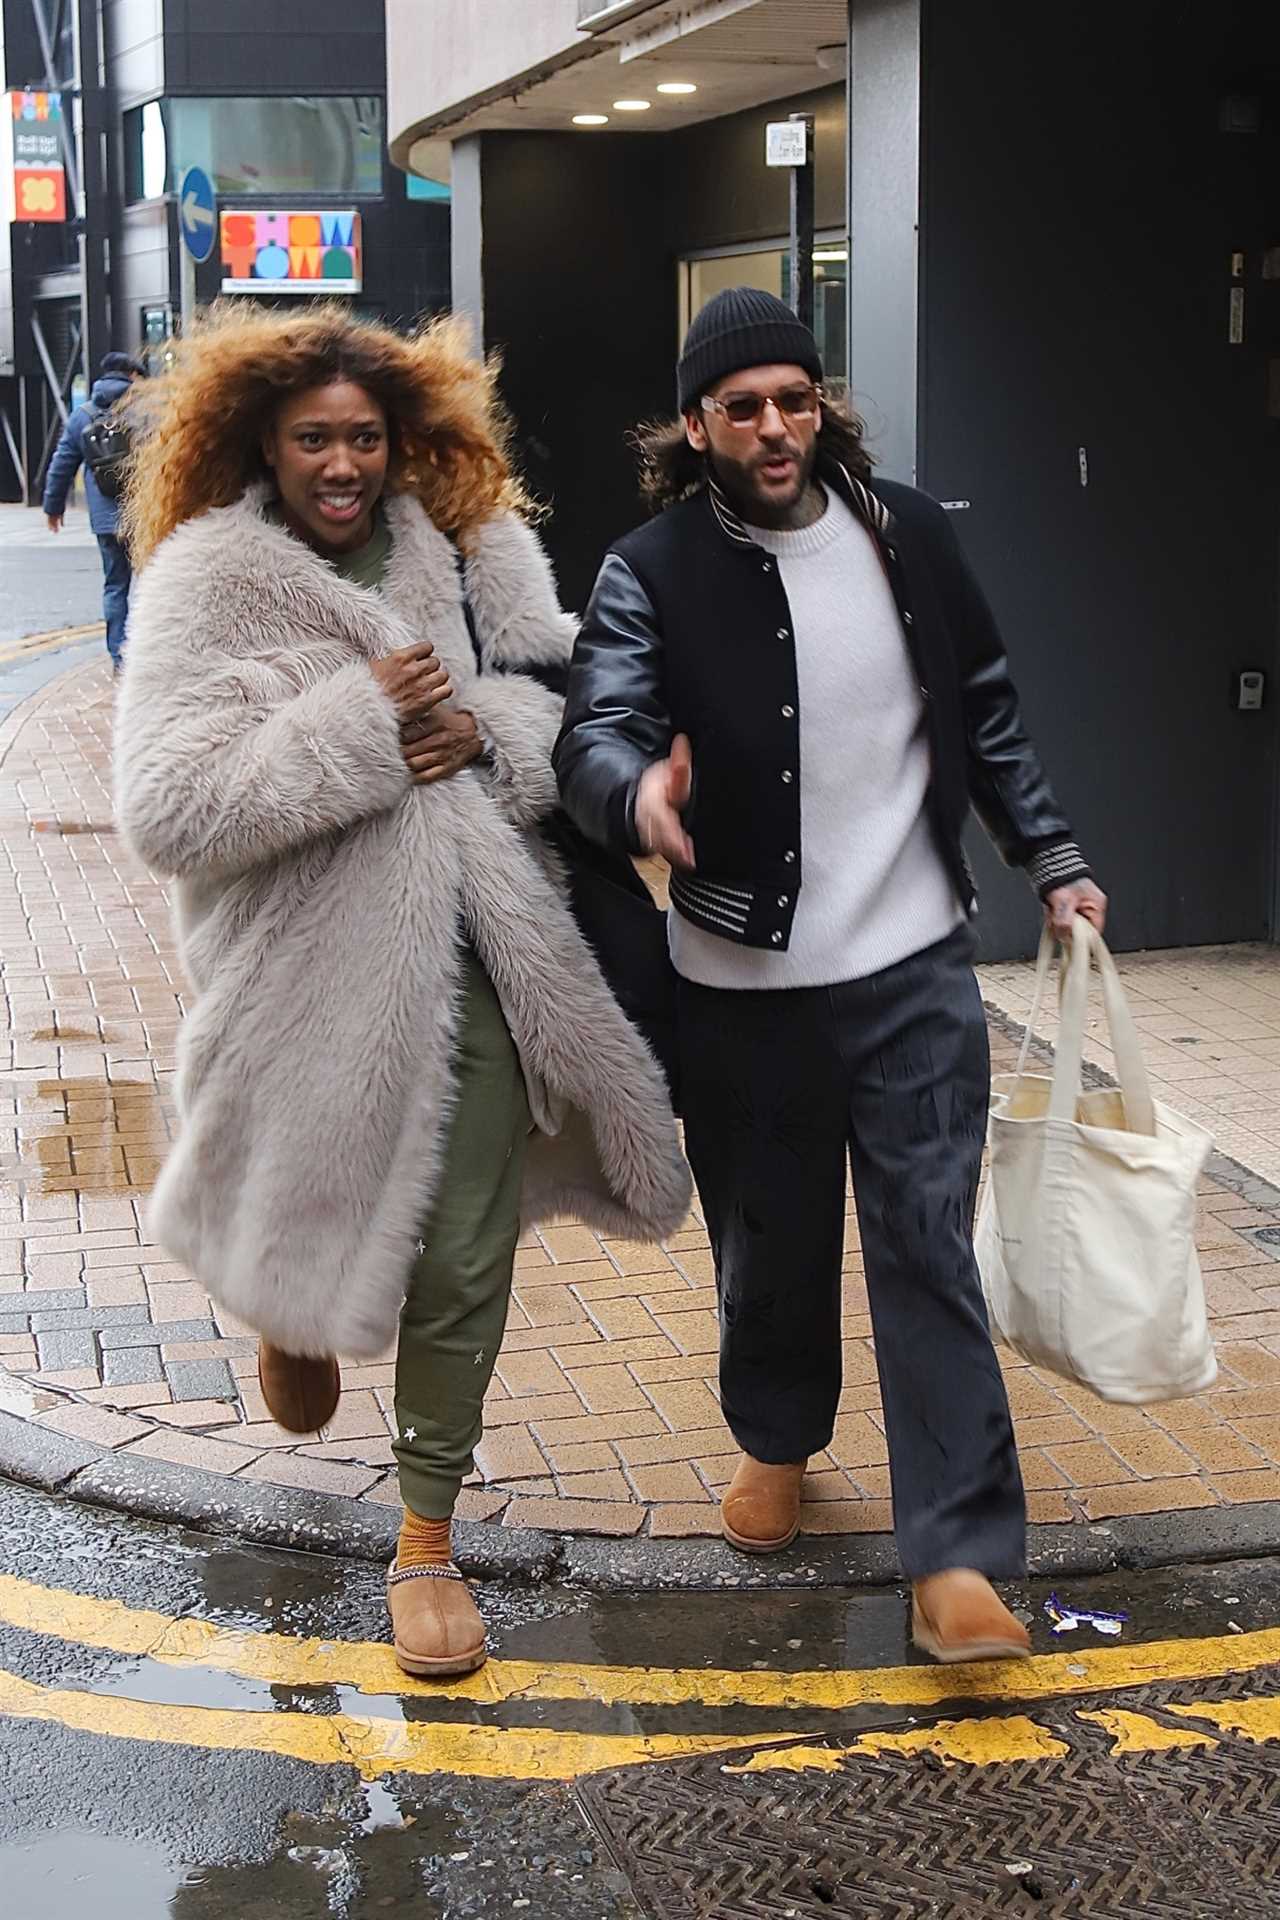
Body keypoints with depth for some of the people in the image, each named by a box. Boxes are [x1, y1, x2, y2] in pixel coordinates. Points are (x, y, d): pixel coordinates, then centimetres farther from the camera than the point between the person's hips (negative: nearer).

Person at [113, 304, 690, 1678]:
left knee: (464, 1262, 4)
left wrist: (490, 727, -14)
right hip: (315, 975, -2)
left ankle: (427, 1536, 22)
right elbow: (169, 812, -18)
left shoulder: (470, 549, 4)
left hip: (469, 957, 3)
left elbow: (567, 696, 8)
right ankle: (293, 1311, 55)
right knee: (326, 1225, 15)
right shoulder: (205, 582, -8)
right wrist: (359, 721, -20)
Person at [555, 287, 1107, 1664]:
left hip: (914, 967, 1)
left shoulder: (903, 532, 4)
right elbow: (593, 730, -21)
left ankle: (958, 1556, 2)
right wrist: (637, 788, -44)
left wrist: (1047, 857, 12)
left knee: (929, 1251, -1)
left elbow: (985, 711, 14)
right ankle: (778, 1441, 41)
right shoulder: (653, 573, -7)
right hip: (743, 981, -1)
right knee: (770, 1241, 13)